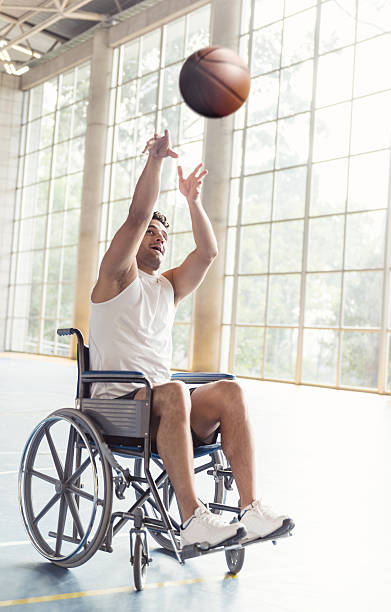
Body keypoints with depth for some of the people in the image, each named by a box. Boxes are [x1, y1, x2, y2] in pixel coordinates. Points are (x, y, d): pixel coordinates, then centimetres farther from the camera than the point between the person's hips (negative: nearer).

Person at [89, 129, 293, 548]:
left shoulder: (169, 286, 22)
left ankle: (251, 509, -28)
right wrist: (155, 160, -10)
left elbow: (208, 252, 10)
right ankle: (192, 518, -40)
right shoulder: (118, 277, 5)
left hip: (163, 403, 6)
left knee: (228, 391, -21)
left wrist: (192, 199, 6)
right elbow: (137, 215, -9)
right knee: (173, 392, -37)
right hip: (115, 402, -6)